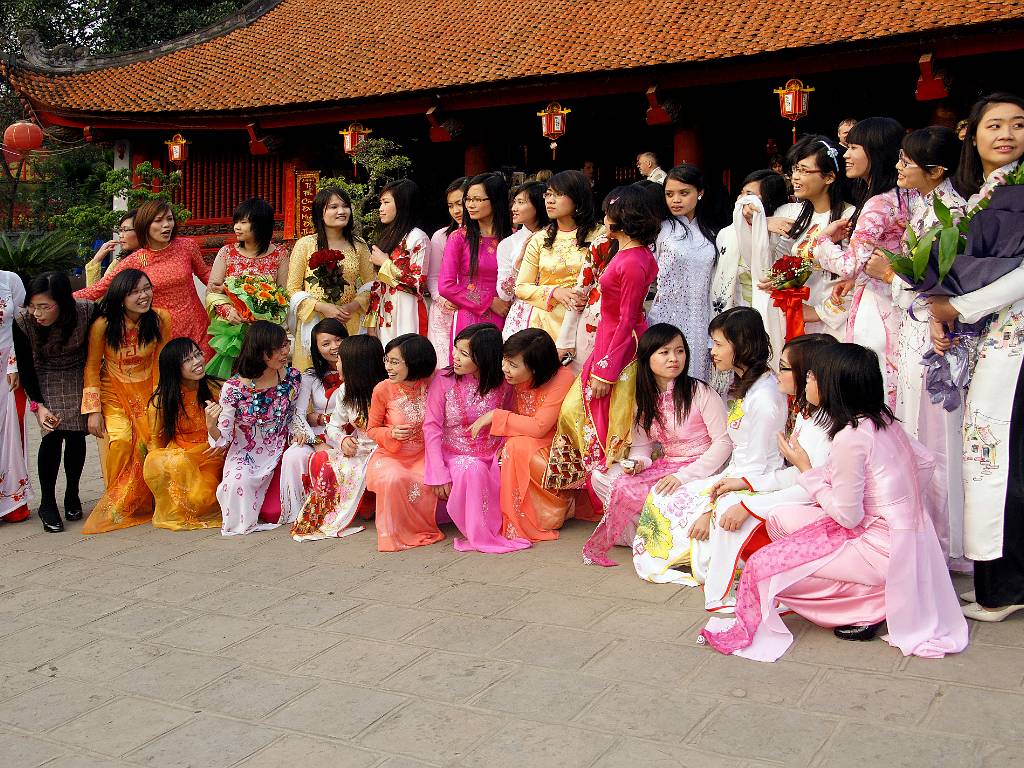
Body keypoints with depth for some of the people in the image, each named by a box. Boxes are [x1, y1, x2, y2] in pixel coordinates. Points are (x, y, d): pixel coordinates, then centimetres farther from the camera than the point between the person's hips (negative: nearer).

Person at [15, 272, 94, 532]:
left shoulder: (87, 311, -28)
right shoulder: (23, 321, -27)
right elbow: (25, 365, -13)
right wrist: (38, 404, -18)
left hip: (79, 376, 1)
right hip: (44, 381, -1)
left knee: (76, 435, -5)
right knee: (52, 435, -14)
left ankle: (72, 495, 18)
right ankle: (47, 503, -1)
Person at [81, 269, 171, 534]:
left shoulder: (160, 319, -14)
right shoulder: (103, 325, -19)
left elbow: (162, 360, -2)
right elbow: (92, 367, -8)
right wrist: (93, 410, -10)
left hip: (147, 390, 2)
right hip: (114, 391, -2)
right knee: (120, 440, -22)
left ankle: (142, 500, 7)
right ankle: (117, 501, 1)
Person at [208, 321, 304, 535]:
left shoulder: (292, 377, -10)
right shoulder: (233, 388, -21)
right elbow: (223, 439, -17)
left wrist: (301, 430, -10)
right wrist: (211, 426, -39)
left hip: (279, 454, 3)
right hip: (245, 456, -3)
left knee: (273, 513, -12)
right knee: (238, 481, -34)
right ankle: (240, 522, 0)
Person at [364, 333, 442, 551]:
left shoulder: (431, 385, -8)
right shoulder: (383, 389, -10)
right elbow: (372, 429, 3)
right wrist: (391, 433, -18)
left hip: (422, 455, 1)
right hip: (390, 455, -1)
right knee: (394, 478, -34)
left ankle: (422, 528, 1)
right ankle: (394, 533, -8)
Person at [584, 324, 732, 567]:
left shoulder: (700, 392, -13)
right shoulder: (645, 399, 5)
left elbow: (724, 442, -14)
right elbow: (642, 444, 10)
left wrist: (682, 476, -22)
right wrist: (637, 462, -15)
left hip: (698, 471, -7)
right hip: (664, 466, 7)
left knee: (626, 490, -25)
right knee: (601, 477, -10)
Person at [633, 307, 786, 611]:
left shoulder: (764, 398, -23)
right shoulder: (746, 384, 8)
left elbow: (757, 467, -21)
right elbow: (741, 455, 9)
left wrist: (711, 508, -20)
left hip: (756, 486, -10)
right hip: (737, 476, 10)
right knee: (663, 498, 4)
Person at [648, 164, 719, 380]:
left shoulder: (709, 234, 9)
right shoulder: (660, 229, -3)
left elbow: (713, 285, 13)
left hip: (698, 323, 4)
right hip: (665, 319, -3)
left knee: (694, 375, 7)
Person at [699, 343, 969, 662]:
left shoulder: (850, 437, -23)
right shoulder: (883, 420, 2)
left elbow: (847, 516, -18)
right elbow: (925, 461, 16)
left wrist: (807, 471, -7)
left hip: (880, 548, -9)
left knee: (764, 568, -10)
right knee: (782, 517, 12)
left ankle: (871, 603, -4)